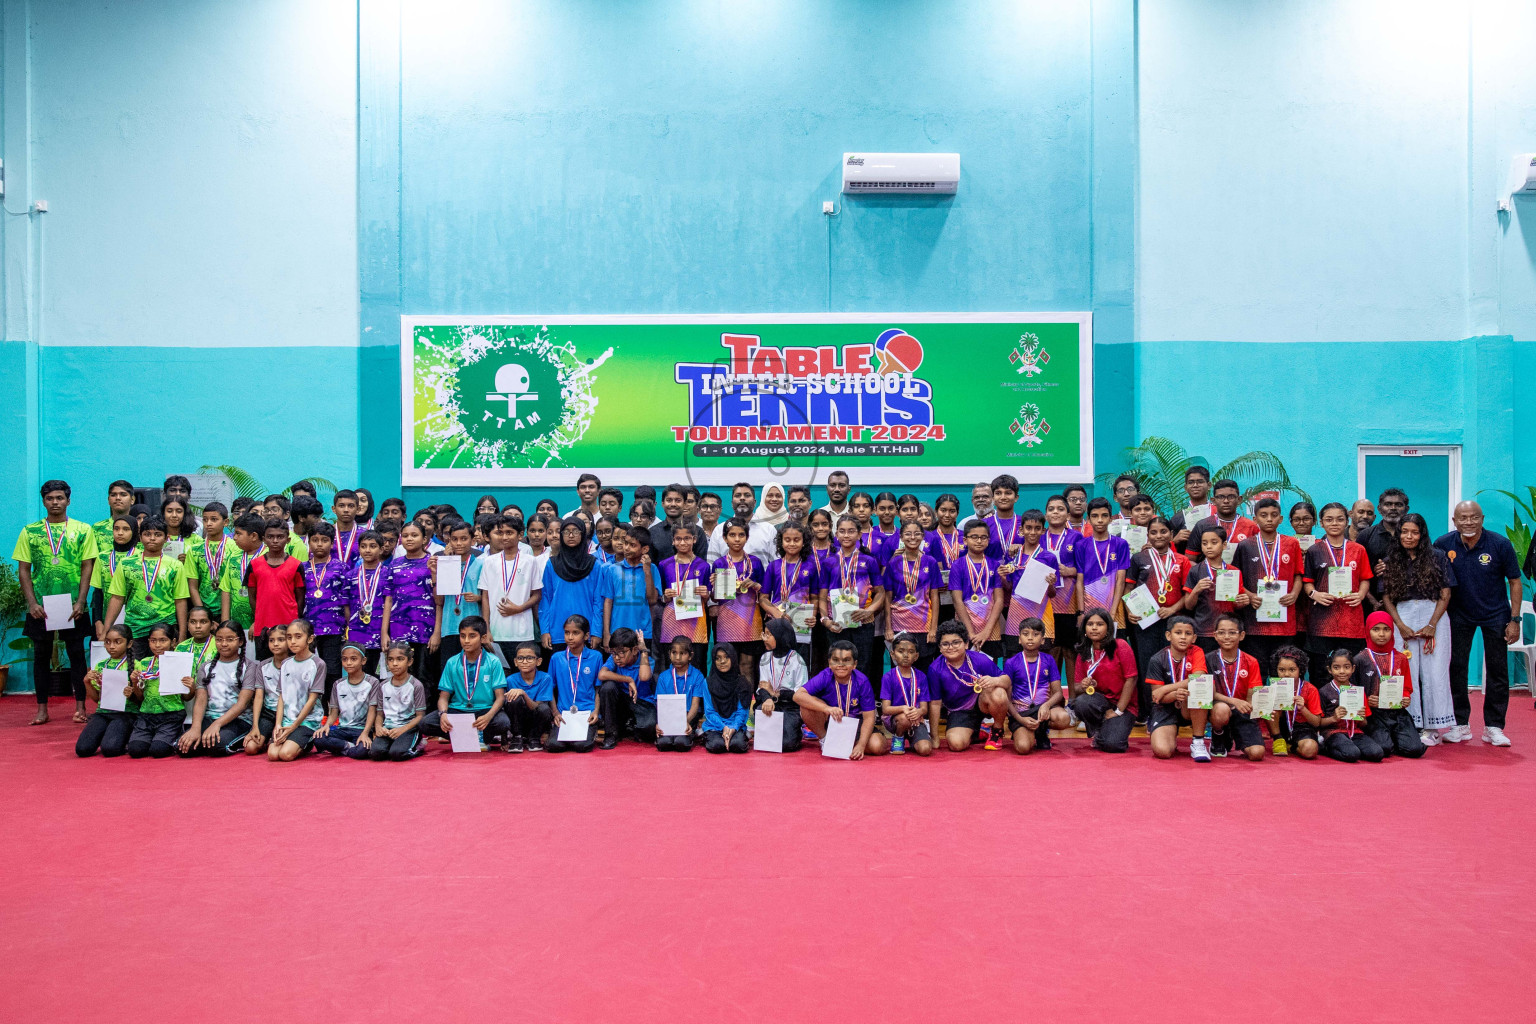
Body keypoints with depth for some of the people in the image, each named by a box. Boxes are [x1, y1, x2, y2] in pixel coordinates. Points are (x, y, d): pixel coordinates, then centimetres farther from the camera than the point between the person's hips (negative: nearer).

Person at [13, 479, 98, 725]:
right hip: (40, 606, 1)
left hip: (73, 605, -1)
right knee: (41, 654, 7)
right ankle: (42, 709, 14)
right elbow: (23, 570, 4)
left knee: (77, 653, 4)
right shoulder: (29, 531, 6)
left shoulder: (83, 530, 2)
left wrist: (80, 602, -9)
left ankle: (80, 706, 11)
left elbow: (87, 567, 0)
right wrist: (32, 603, -6)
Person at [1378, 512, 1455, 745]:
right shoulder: (1390, 561, 10)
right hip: (1402, 618, 1)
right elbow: (1386, 597, 7)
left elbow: (1445, 595, 2)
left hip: (1434, 617, -1)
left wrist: (1432, 625, -7)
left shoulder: (1437, 557, 6)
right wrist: (1401, 626, -5)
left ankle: (1431, 727, 4)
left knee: (1434, 671, -3)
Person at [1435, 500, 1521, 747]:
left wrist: (1514, 619, -9)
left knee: (1497, 670, 2)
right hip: (1460, 615, 1)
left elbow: (1514, 581, -5)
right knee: (1456, 668, 1)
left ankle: (1493, 727, 10)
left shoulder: (1500, 545, -13)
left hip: (1495, 615, -1)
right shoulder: (1443, 545, -10)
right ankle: (1461, 725, 10)